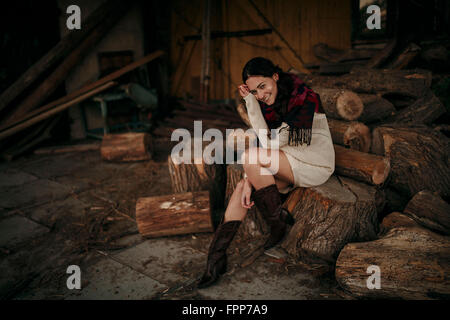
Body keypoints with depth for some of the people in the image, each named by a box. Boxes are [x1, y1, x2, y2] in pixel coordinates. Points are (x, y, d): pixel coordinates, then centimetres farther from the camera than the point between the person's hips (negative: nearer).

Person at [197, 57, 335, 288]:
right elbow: (265, 142, -1)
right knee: (242, 188, -12)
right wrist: (250, 181, -11)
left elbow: (272, 143, -23)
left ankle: (278, 221, -8)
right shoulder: (268, 102, 3)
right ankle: (217, 258, -6)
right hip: (286, 164, 8)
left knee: (250, 157, -26)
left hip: (315, 166, -7)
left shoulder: (305, 99, -20)